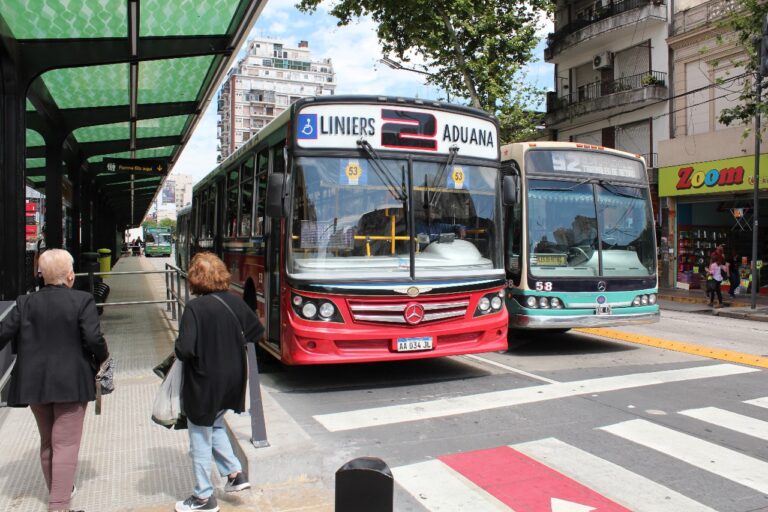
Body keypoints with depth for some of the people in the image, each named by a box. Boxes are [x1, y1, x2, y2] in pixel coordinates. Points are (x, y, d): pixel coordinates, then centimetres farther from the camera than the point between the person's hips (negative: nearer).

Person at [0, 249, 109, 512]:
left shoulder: (26, 303, -1)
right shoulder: (82, 300, -12)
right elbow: (93, 338, -18)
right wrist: (102, 358, 1)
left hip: (34, 382, 5)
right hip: (71, 383, -4)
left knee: (47, 441, 21)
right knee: (66, 444, 2)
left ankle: (57, 491, 36)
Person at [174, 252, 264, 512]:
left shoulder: (195, 308, -20)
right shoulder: (235, 302, -3)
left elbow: (185, 349, -25)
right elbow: (256, 331, 7)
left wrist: (179, 350, -4)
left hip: (204, 383, -6)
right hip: (232, 380, 6)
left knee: (201, 440, 11)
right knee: (215, 426, 29)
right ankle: (235, 473, 26)